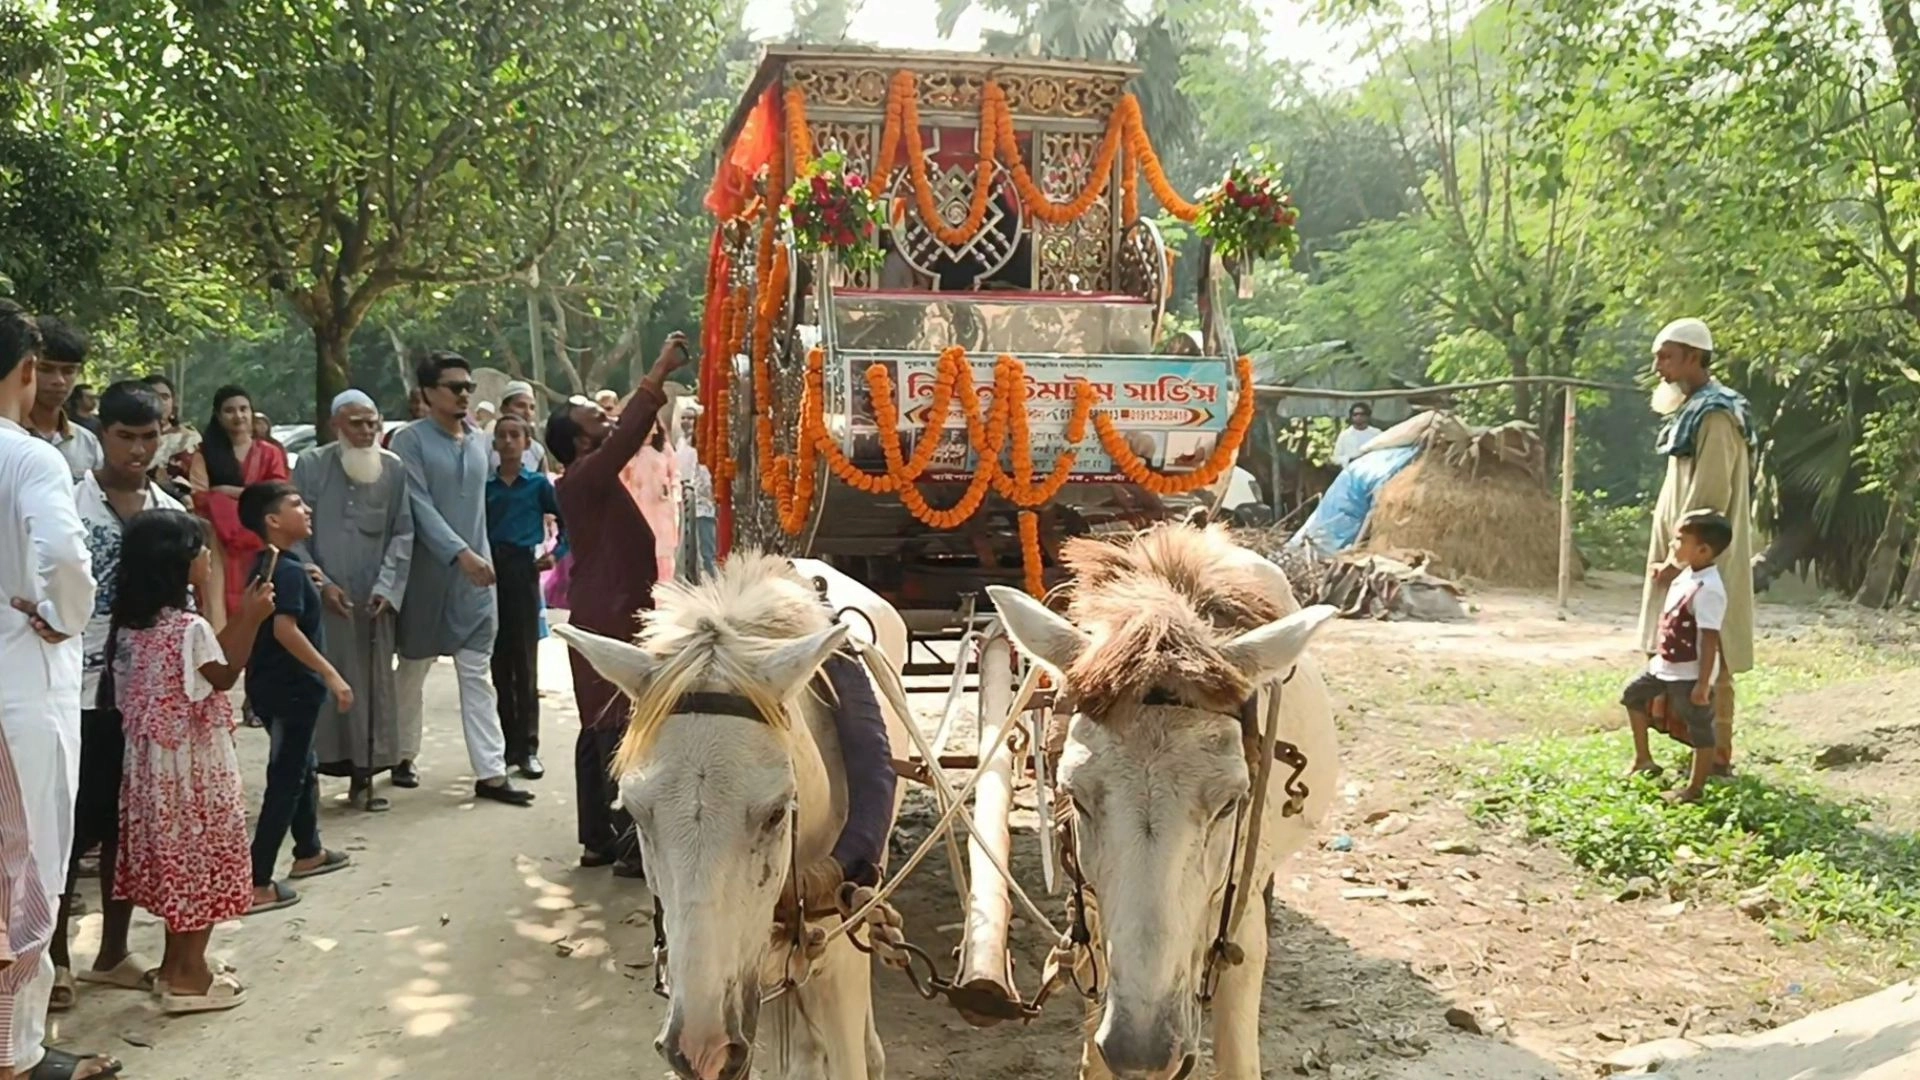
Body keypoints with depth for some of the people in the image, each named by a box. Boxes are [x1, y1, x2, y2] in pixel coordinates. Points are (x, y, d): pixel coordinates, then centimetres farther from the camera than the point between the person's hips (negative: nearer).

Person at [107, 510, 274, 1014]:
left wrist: (240, 618, 11)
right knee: (201, 858, 3)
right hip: (194, 760, -8)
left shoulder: (134, 623, 4)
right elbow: (224, 677, -9)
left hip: (156, 757, 9)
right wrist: (251, 620, -10)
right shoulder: (190, 627, -22)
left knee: (176, 857, 18)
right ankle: (189, 976, 9)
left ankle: (176, 963, 28)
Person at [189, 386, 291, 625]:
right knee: (222, 612, -10)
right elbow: (200, 499, -3)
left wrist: (226, 491, -4)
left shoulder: (270, 454, 12)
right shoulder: (204, 454, 8)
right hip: (221, 550, -1)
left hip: (261, 551, 1)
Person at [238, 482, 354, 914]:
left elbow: (268, 623, 18)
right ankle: (258, 883, -4)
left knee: (302, 766, 23)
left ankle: (309, 852, 39)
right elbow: (286, 629, -30)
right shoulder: (289, 570, -19)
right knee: (285, 779, -5)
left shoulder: (265, 565, 10)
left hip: (274, 682, 10)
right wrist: (332, 676, -29)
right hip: (290, 686, -10)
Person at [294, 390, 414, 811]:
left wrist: (387, 586, -5)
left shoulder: (393, 469, 4)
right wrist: (320, 583, -9)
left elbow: (403, 533, 5)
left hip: (374, 601, 2)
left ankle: (364, 775, 13)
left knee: (373, 684, 5)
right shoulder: (312, 465, -1)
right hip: (324, 598, -2)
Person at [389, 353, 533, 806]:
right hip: (427, 573, -4)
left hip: (476, 574, 4)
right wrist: (461, 553, -24)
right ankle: (404, 756, 27)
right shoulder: (411, 440, -8)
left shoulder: (478, 443, 10)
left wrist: (479, 555, 13)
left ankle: (491, 772, -1)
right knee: (413, 672, 11)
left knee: (477, 674, 1)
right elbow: (420, 506, -16)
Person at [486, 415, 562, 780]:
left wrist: (556, 554, -3)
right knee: (499, 662, 6)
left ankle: (527, 747, 2)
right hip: (491, 572, 3)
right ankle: (508, 743, 15)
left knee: (524, 661, -2)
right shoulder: (485, 486, 10)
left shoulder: (538, 484, 4)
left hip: (524, 572, -3)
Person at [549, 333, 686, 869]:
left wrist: (660, 380, 16)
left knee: (600, 728, 13)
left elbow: (627, 429, 22)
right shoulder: (584, 478, -15)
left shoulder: (590, 478, 12)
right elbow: (629, 433, -25)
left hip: (604, 617, 11)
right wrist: (660, 370, -21)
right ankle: (629, 847, -8)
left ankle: (597, 840, 19)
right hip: (612, 619, -11)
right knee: (622, 730, -9)